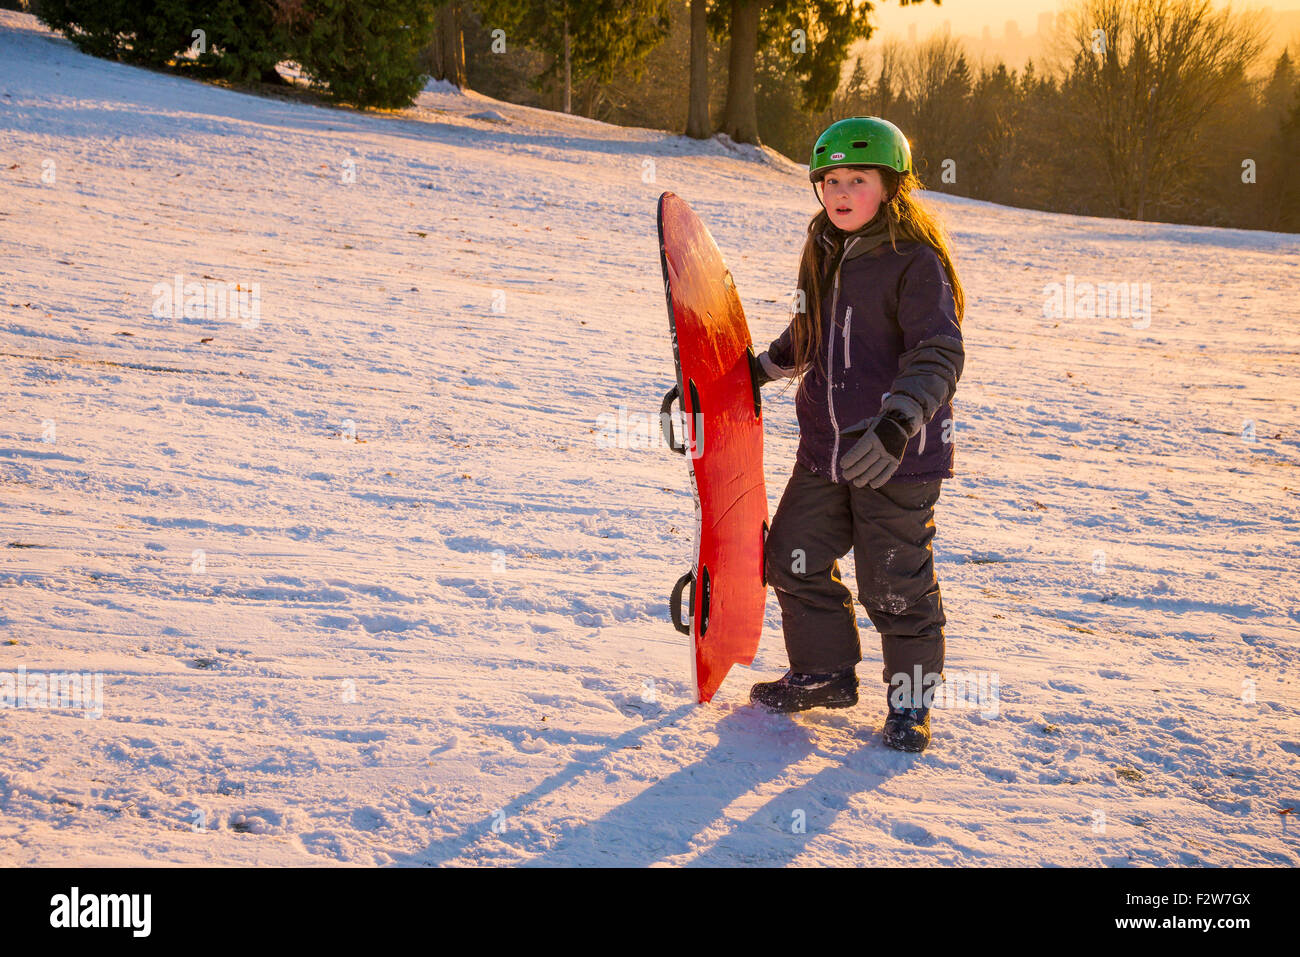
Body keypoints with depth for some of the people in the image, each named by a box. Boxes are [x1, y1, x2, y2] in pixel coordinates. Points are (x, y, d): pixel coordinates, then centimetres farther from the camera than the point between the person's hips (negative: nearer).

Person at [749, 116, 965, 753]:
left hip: (897, 459, -7)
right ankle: (825, 674, 32)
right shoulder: (825, 251, 9)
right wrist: (764, 368, 29)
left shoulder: (916, 263, -15)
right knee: (795, 558, 12)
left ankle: (910, 702, 19)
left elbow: (939, 355, -24)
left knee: (895, 582, -1)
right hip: (824, 449, 7)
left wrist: (898, 422, -37)